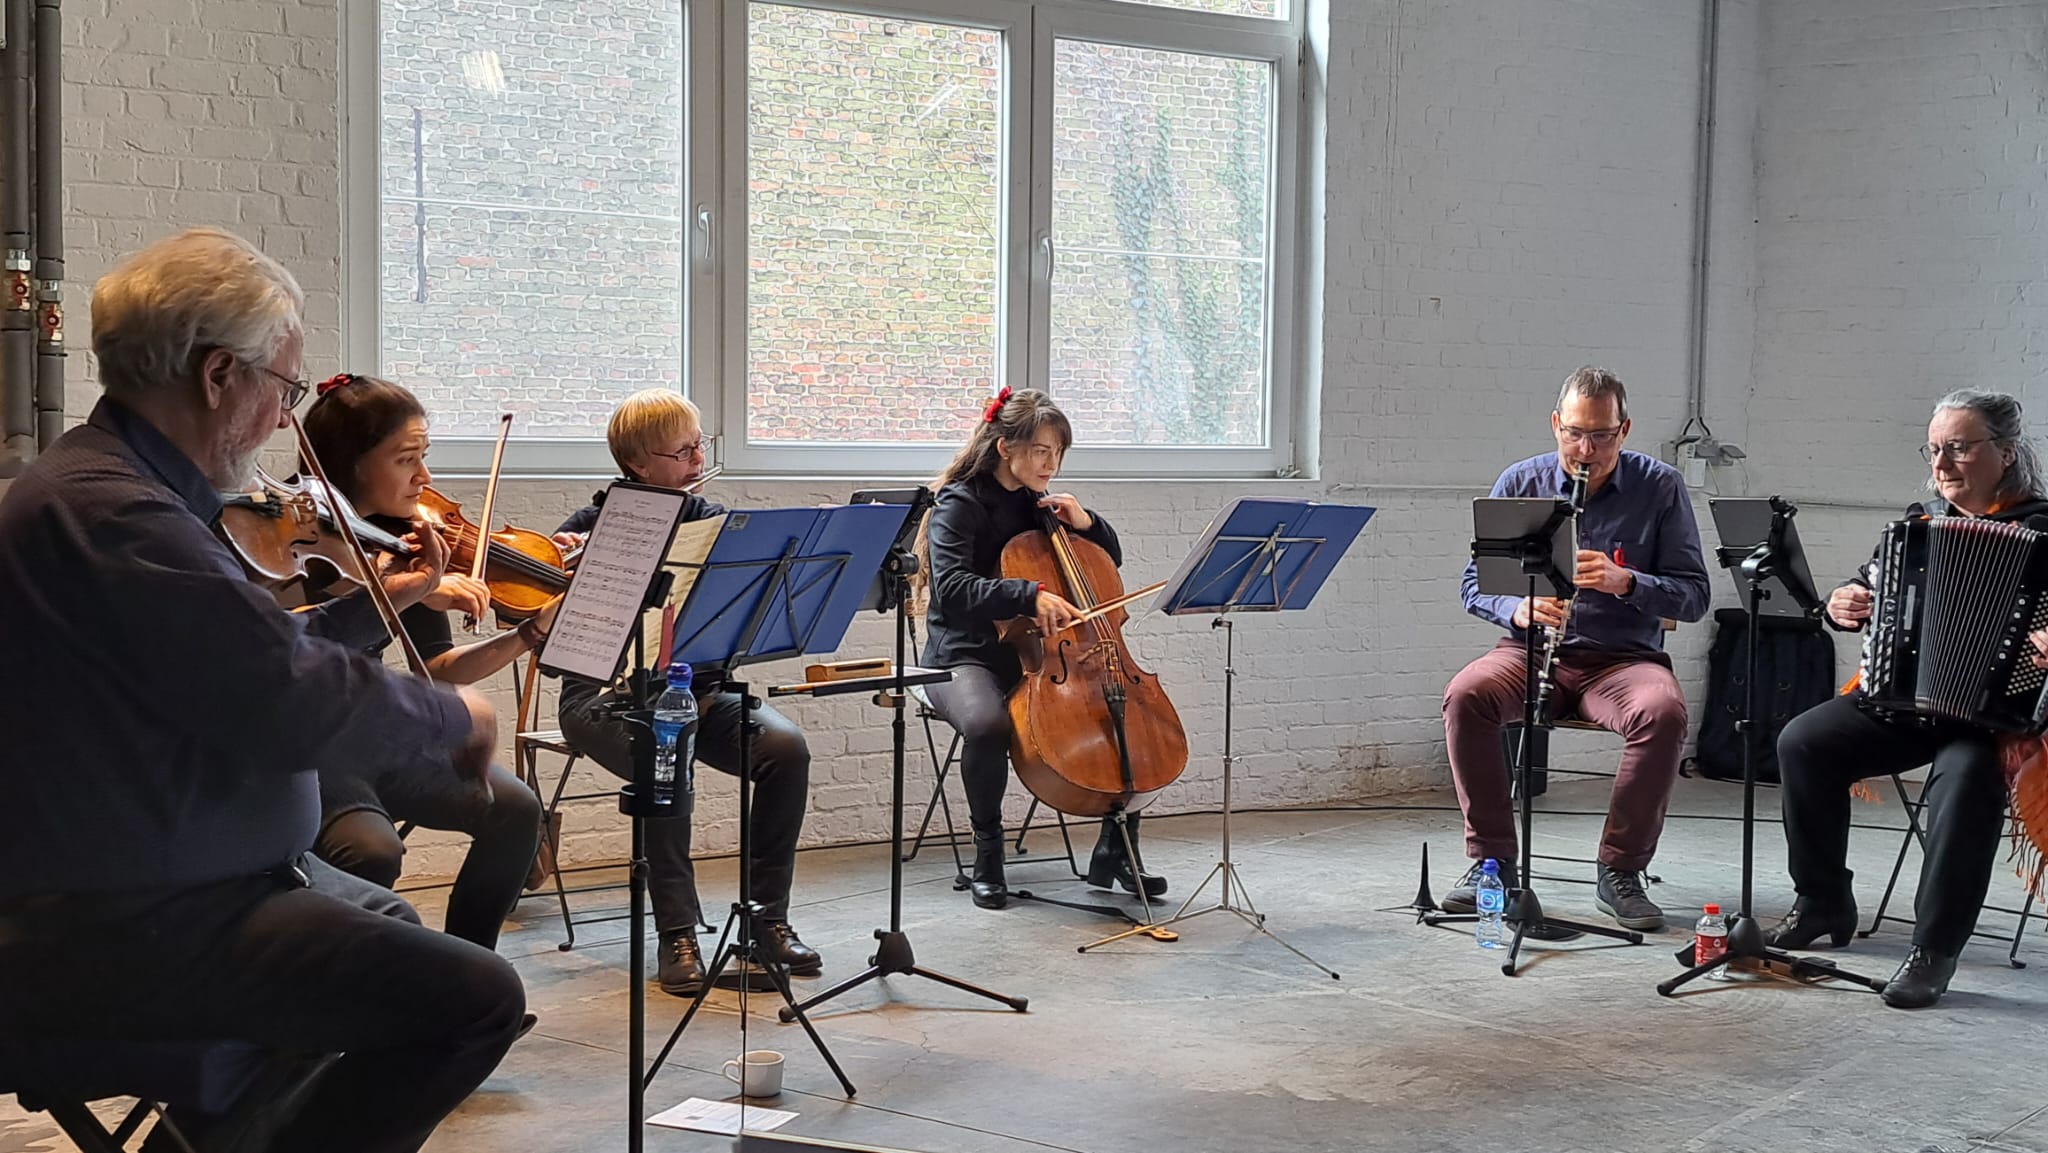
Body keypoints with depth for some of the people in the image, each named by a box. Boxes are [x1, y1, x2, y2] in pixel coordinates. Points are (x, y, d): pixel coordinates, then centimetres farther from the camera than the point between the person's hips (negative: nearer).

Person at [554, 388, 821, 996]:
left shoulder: (711, 522, 5)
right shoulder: (592, 528, -5)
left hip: (695, 690, 4)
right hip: (606, 693, -4)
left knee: (786, 746, -22)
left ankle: (768, 921, -10)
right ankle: (677, 936, -21)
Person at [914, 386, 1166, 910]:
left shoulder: (1040, 506, 12)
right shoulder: (960, 504, -8)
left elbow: (1111, 559, 21)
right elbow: (951, 587, -24)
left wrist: (1085, 522, -1)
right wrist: (1029, 595, -37)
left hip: (1038, 656, 6)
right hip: (966, 657, -6)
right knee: (987, 724, -40)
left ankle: (1116, 847, 0)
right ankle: (988, 855, -16)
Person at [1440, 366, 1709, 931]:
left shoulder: (1661, 487, 0)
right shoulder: (1519, 483, 5)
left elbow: (1693, 596, -2)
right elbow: (1475, 585, 7)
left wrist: (1625, 582, -21)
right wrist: (1518, 609, -16)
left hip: (1624, 657, -1)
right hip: (1535, 651, 1)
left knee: (1664, 711, -35)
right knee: (1466, 693, -30)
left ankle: (1619, 872, -18)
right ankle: (1492, 860, -17)